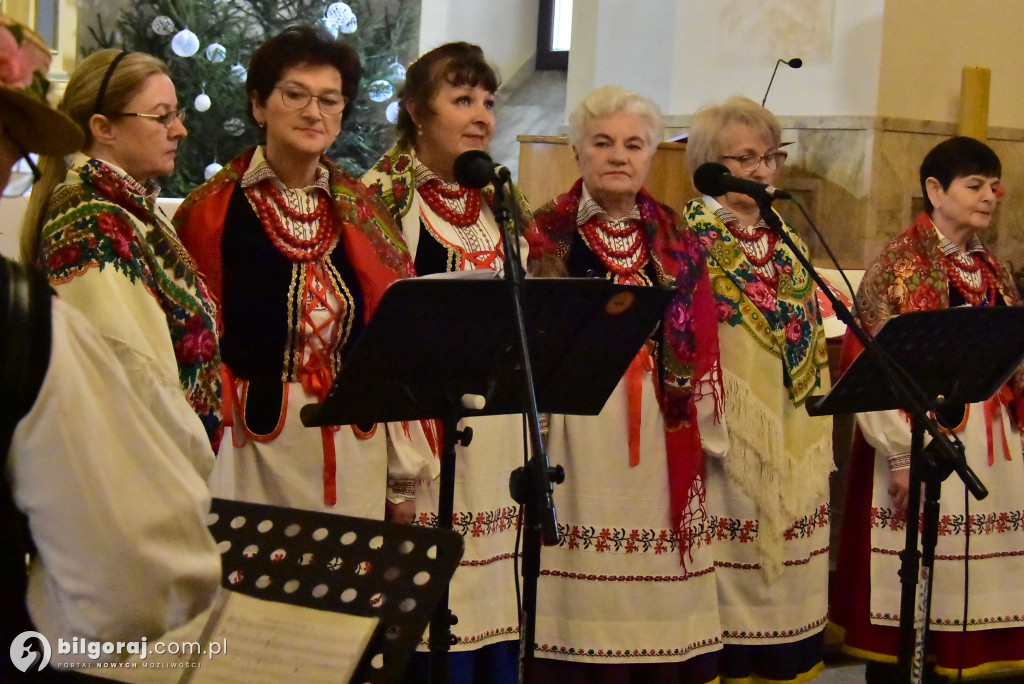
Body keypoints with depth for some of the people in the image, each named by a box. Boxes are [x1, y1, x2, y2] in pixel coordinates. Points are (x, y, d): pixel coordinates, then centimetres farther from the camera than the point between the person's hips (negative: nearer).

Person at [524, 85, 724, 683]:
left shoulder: (677, 244, 13)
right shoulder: (548, 235, 4)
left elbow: (701, 348, 13)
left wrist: (705, 433, 8)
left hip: (660, 436, 3)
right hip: (576, 426, -3)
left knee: (656, 592, 4)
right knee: (577, 599, -3)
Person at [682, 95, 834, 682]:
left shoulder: (788, 243, 15)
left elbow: (813, 344, 17)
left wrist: (821, 436, 13)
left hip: (796, 444, 6)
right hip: (727, 439, -6)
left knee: (788, 577, 10)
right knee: (731, 572, -4)